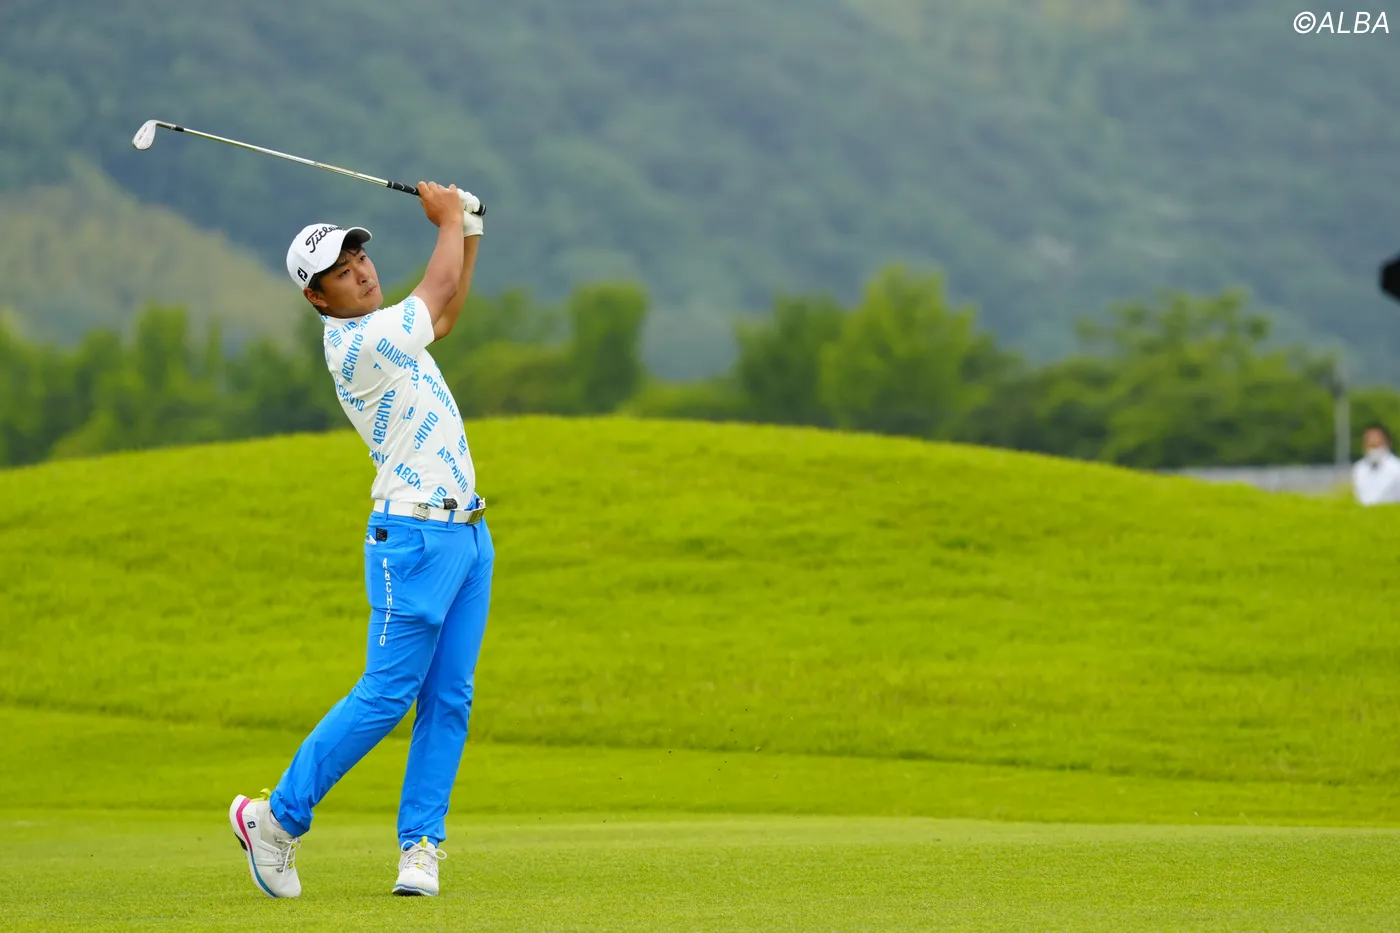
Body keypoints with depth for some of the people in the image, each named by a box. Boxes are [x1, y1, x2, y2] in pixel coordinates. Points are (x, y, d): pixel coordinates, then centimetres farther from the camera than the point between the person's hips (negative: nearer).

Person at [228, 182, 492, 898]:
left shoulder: (374, 330, 12)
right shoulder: (357, 345, -17)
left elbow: (443, 317, 32)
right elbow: (439, 290, -6)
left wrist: (468, 228, 23)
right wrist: (448, 217, 11)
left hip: (465, 531, 9)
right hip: (416, 536, -9)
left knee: (448, 700, 3)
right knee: (386, 694, -9)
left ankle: (420, 845, 4)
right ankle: (276, 818, 1)